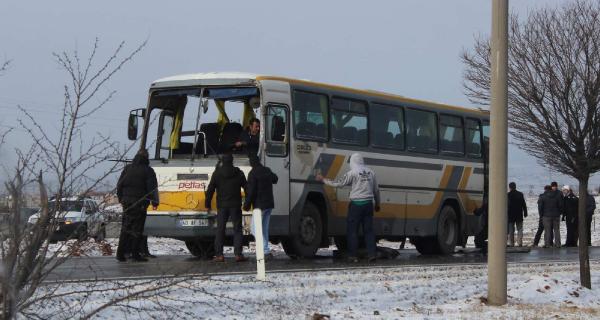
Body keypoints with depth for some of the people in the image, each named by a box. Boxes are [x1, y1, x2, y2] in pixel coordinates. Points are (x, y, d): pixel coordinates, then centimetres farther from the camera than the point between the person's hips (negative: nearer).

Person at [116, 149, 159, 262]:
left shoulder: (127, 168, 8)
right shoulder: (148, 171, -6)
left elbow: (119, 185, 12)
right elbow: (152, 188, -9)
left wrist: (121, 199, 20)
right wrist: (154, 202, -2)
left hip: (127, 202, 5)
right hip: (139, 204, -5)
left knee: (125, 228, 12)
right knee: (137, 229, -1)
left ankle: (121, 253, 9)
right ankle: (135, 254, -2)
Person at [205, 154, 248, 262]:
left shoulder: (217, 173, 1)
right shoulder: (239, 173, 4)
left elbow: (210, 190, -2)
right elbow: (246, 188, 5)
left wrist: (207, 204, 4)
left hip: (222, 206, 0)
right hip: (235, 205, 0)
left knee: (220, 230, 4)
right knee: (237, 229, 2)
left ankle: (219, 254, 0)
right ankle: (238, 254, -5)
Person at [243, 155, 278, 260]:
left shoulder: (253, 173, -13)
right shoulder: (267, 171, 11)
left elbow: (251, 191, -16)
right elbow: (275, 179, 32)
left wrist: (246, 204, -8)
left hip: (259, 205, -8)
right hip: (269, 204, 8)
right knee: (265, 228, 15)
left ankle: (266, 252, -17)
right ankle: (265, 250, 15)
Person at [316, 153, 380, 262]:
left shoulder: (352, 173, -7)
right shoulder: (370, 172, 8)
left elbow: (338, 183, -6)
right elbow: (376, 190, 14)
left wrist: (323, 180, 5)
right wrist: (377, 204, 26)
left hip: (356, 204, -5)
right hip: (368, 204, 5)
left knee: (352, 230, 1)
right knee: (368, 230, 8)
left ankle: (352, 255, 0)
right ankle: (372, 254, 2)